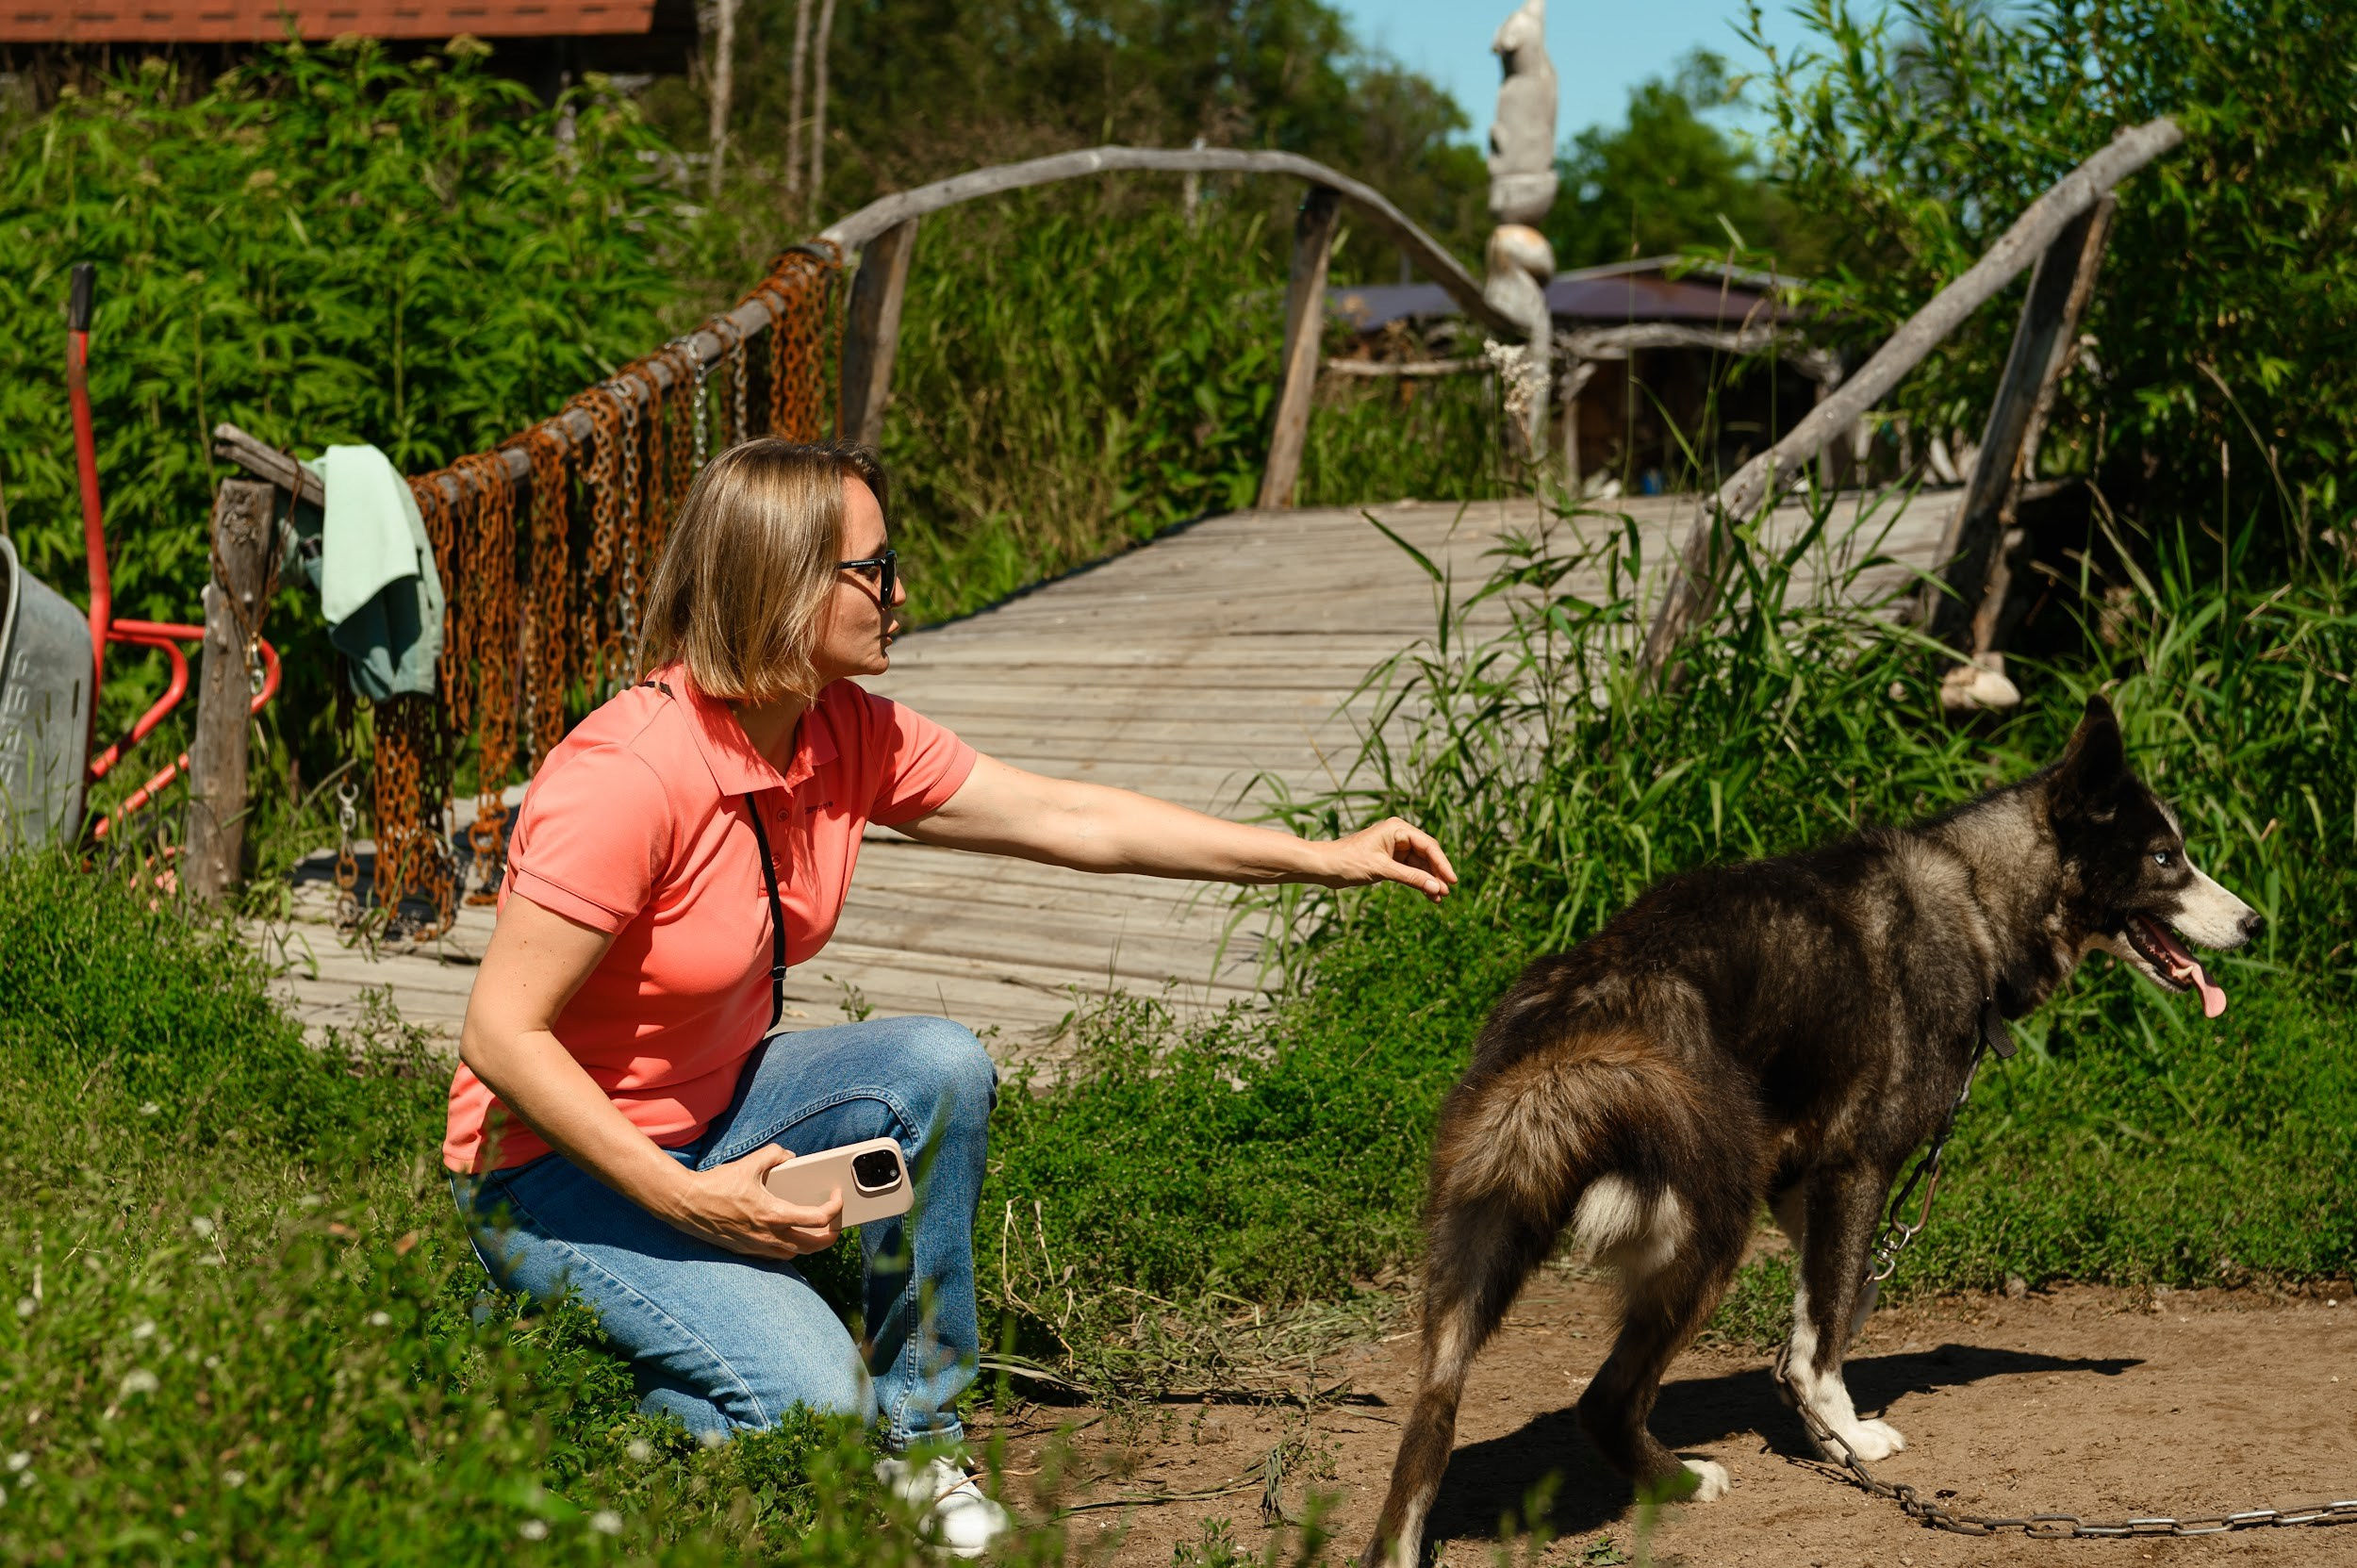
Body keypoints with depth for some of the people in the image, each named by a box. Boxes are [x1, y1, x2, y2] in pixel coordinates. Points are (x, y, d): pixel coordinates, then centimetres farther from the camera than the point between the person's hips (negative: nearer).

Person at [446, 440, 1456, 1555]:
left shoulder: (847, 739, -5)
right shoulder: (631, 776, -29)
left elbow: (1065, 818, 0)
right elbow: (500, 1036, -27)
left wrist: (1323, 859, -2)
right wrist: (687, 1201, -30)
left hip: (715, 1115, 8)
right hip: (560, 1167, -8)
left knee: (940, 1068, -16)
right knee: (810, 1405, -24)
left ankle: (915, 1441, -2)